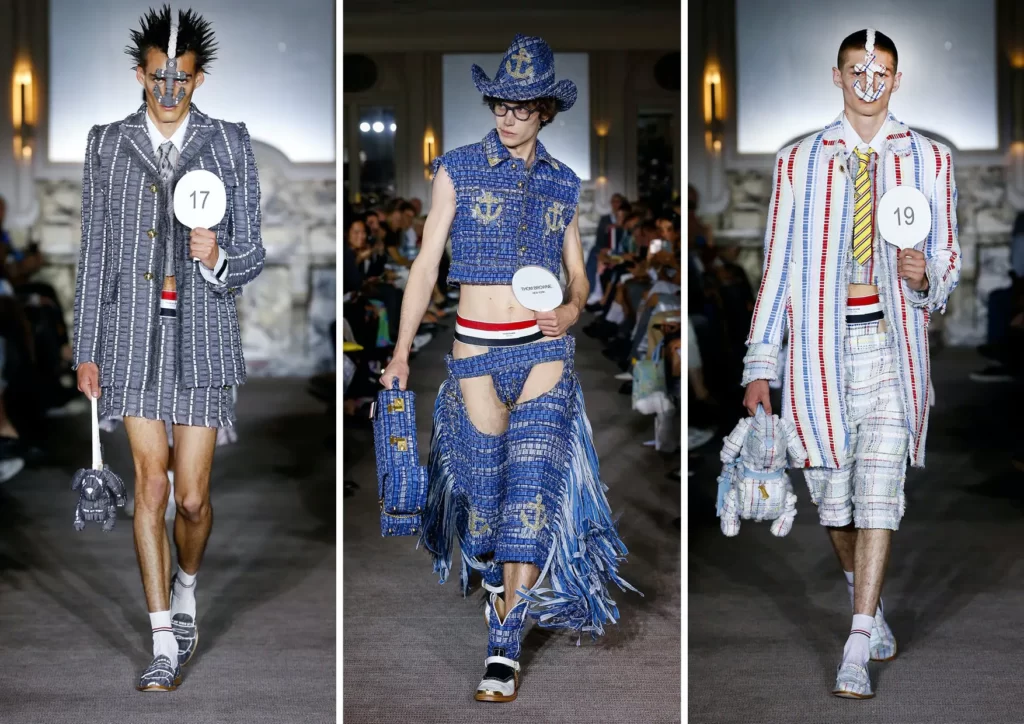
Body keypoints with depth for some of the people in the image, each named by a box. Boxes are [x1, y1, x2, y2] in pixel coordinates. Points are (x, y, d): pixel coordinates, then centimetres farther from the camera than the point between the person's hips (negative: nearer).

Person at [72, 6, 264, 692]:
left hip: (203, 337, 0)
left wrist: (217, 259, -19)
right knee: (152, 487, -2)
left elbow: (253, 255, 4)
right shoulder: (108, 144, 7)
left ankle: (185, 586, 33)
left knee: (193, 498, 1)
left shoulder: (230, 145, 4)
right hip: (134, 336, 1)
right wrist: (87, 349, 7)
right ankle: (166, 642, 6)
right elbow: (95, 251, 9)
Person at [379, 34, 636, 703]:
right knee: (486, 479, 4)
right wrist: (402, 352, -5)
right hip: (477, 349, 0)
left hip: (543, 348, 1)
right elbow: (427, 264, 0)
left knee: (531, 482, -11)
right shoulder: (459, 170, 1)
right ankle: (494, 575, 38)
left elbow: (578, 274, 15)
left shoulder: (562, 184, 8)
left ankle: (504, 648, -10)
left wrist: (572, 309, -9)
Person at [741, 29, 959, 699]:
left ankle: (857, 651, -11)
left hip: (891, 343, -1)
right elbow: (778, 266, 9)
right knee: (832, 493, 7)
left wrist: (925, 279, -14)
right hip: (819, 344, 2)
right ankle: (871, 607, 32)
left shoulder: (929, 159, 8)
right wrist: (759, 365, 5)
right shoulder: (799, 161, 9)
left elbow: (949, 261, 11)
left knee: (878, 491, -11)